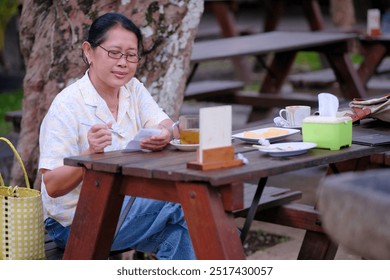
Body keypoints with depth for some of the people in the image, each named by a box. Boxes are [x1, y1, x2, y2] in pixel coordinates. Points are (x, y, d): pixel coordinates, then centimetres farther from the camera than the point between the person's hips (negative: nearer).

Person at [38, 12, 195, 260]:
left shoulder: (133, 89, 6)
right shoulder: (67, 105, -14)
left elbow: (165, 125, -9)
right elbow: (52, 186, -16)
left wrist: (164, 135, -33)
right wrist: (90, 154, -34)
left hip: (127, 205, 6)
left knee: (178, 230, -22)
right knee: (179, 203, -22)